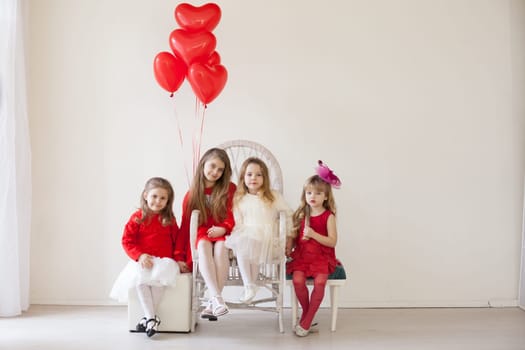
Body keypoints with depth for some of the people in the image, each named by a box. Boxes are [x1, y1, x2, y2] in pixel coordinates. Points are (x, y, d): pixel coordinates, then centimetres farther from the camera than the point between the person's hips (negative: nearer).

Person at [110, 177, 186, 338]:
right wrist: (139, 255, -14)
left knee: (158, 277, -31)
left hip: (164, 260, 0)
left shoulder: (169, 219, 9)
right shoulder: (137, 217, 4)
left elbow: (177, 240, 14)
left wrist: (178, 260, 5)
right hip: (143, 261, 0)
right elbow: (127, 240, 0)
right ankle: (151, 318, -25)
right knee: (140, 278, -31)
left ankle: (148, 318, -20)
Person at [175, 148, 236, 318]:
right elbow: (185, 224, 11)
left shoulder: (229, 189, 9)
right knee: (203, 245, -36)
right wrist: (179, 256, 7)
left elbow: (232, 216, 4)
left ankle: (212, 303, -40)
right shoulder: (192, 194, 11)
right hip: (201, 235, 1)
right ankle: (217, 298, -48)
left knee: (220, 246, -36)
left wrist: (224, 228, -19)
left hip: (222, 234, -1)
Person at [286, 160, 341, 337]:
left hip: (322, 256, -2)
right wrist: (288, 247, -7)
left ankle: (307, 320, -9)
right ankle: (306, 312, 4)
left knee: (320, 281, -27)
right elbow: (293, 235, 13)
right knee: (297, 280, -24)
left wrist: (313, 234, -20)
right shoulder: (301, 214, 9)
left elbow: (332, 241, -8)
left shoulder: (328, 216, -2)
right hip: (302, 254, 3)